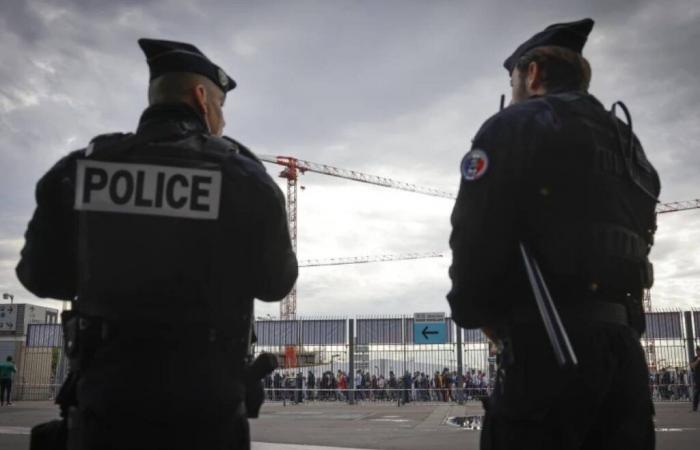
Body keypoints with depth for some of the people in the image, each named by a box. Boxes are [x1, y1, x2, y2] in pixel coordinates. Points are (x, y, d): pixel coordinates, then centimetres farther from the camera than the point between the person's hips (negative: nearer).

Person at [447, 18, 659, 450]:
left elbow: (476, 238, -13)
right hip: (622, 342, 8)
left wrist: (473, 312, 5)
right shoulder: (628, 144, 22)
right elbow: (635, 240, 17)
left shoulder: (514, 126, -2)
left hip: (552, 346, -8)